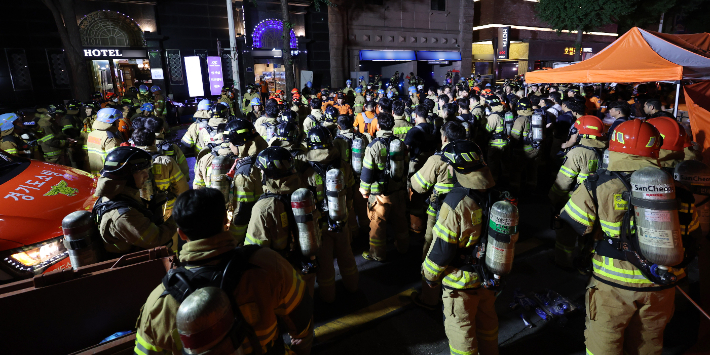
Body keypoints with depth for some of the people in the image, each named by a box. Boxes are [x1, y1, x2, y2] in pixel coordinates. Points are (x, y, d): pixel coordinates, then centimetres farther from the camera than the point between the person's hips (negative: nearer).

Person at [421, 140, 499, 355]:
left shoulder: (456, 205, -30)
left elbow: (441, 249, -22)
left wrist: (430, 274, -4)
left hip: (462, 283, -7)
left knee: (461, 329, 14)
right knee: (487, 321, 29)